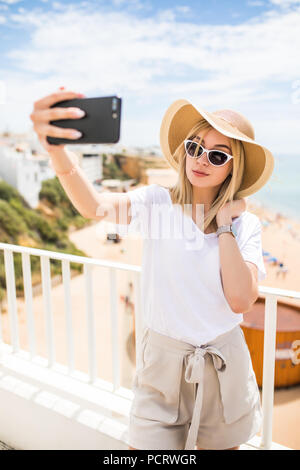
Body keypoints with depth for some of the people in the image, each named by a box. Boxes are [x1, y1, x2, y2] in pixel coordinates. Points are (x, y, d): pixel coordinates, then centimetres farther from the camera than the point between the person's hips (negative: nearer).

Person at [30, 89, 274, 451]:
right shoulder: (158, 203, -10)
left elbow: (241, 300, -18)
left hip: (223, 365, 2)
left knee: (220, 444, 21)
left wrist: (224, 223, -15)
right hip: (162, 363, -2)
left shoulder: (245, 223, -4)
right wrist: (57, 149, -49)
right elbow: (96, 206, -31)